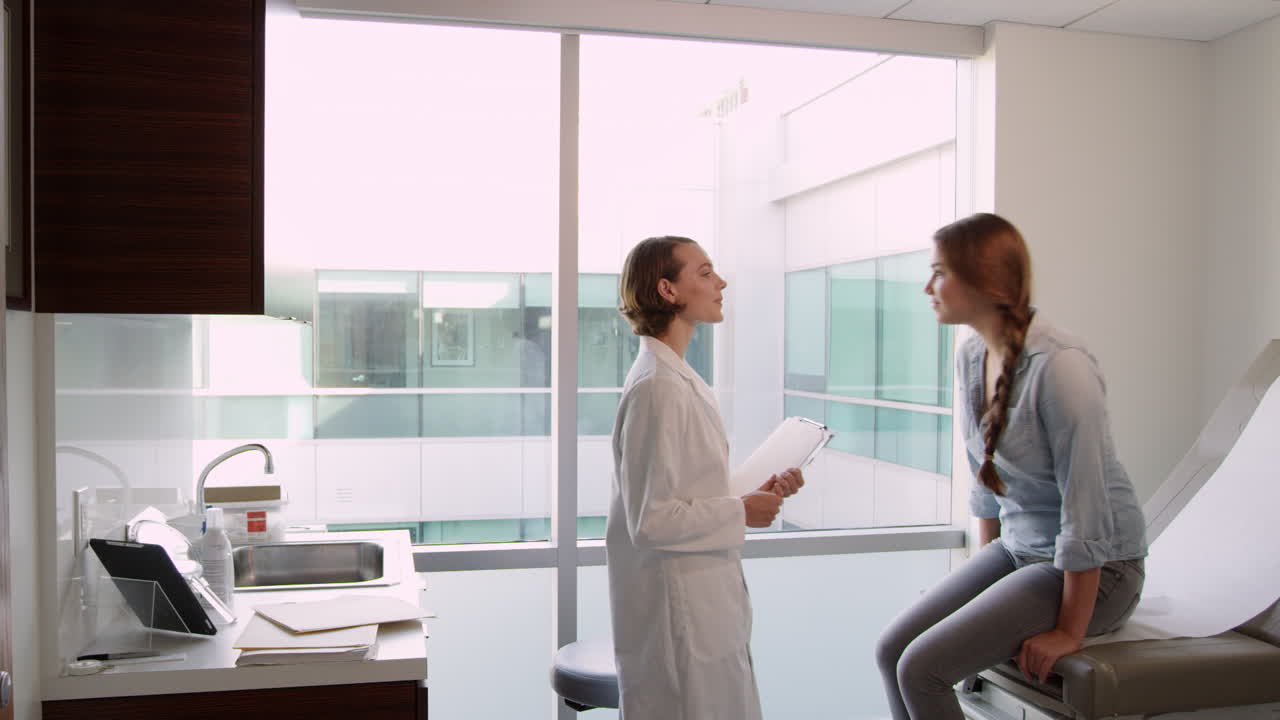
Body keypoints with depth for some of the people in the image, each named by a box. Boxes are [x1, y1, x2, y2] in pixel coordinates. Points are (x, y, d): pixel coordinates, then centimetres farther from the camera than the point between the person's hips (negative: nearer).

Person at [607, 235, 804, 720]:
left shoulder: (679, 378, 10)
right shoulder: (657, 387, -20)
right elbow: (650, 520, -22)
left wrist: (760, 492, 4)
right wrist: (742, 513, -13)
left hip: (705, 604, 10)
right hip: (678, 612, -10)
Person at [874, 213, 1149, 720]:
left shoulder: (1060, 366, -25)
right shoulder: (971, 356, 2)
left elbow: (1087, 507, -24)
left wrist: (1070, 630, -19)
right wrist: (984, 563, 13)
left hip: (1095, 568, -8)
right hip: (1017, 548, 8)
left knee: (923, 668, -18)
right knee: (891, 648, -4)